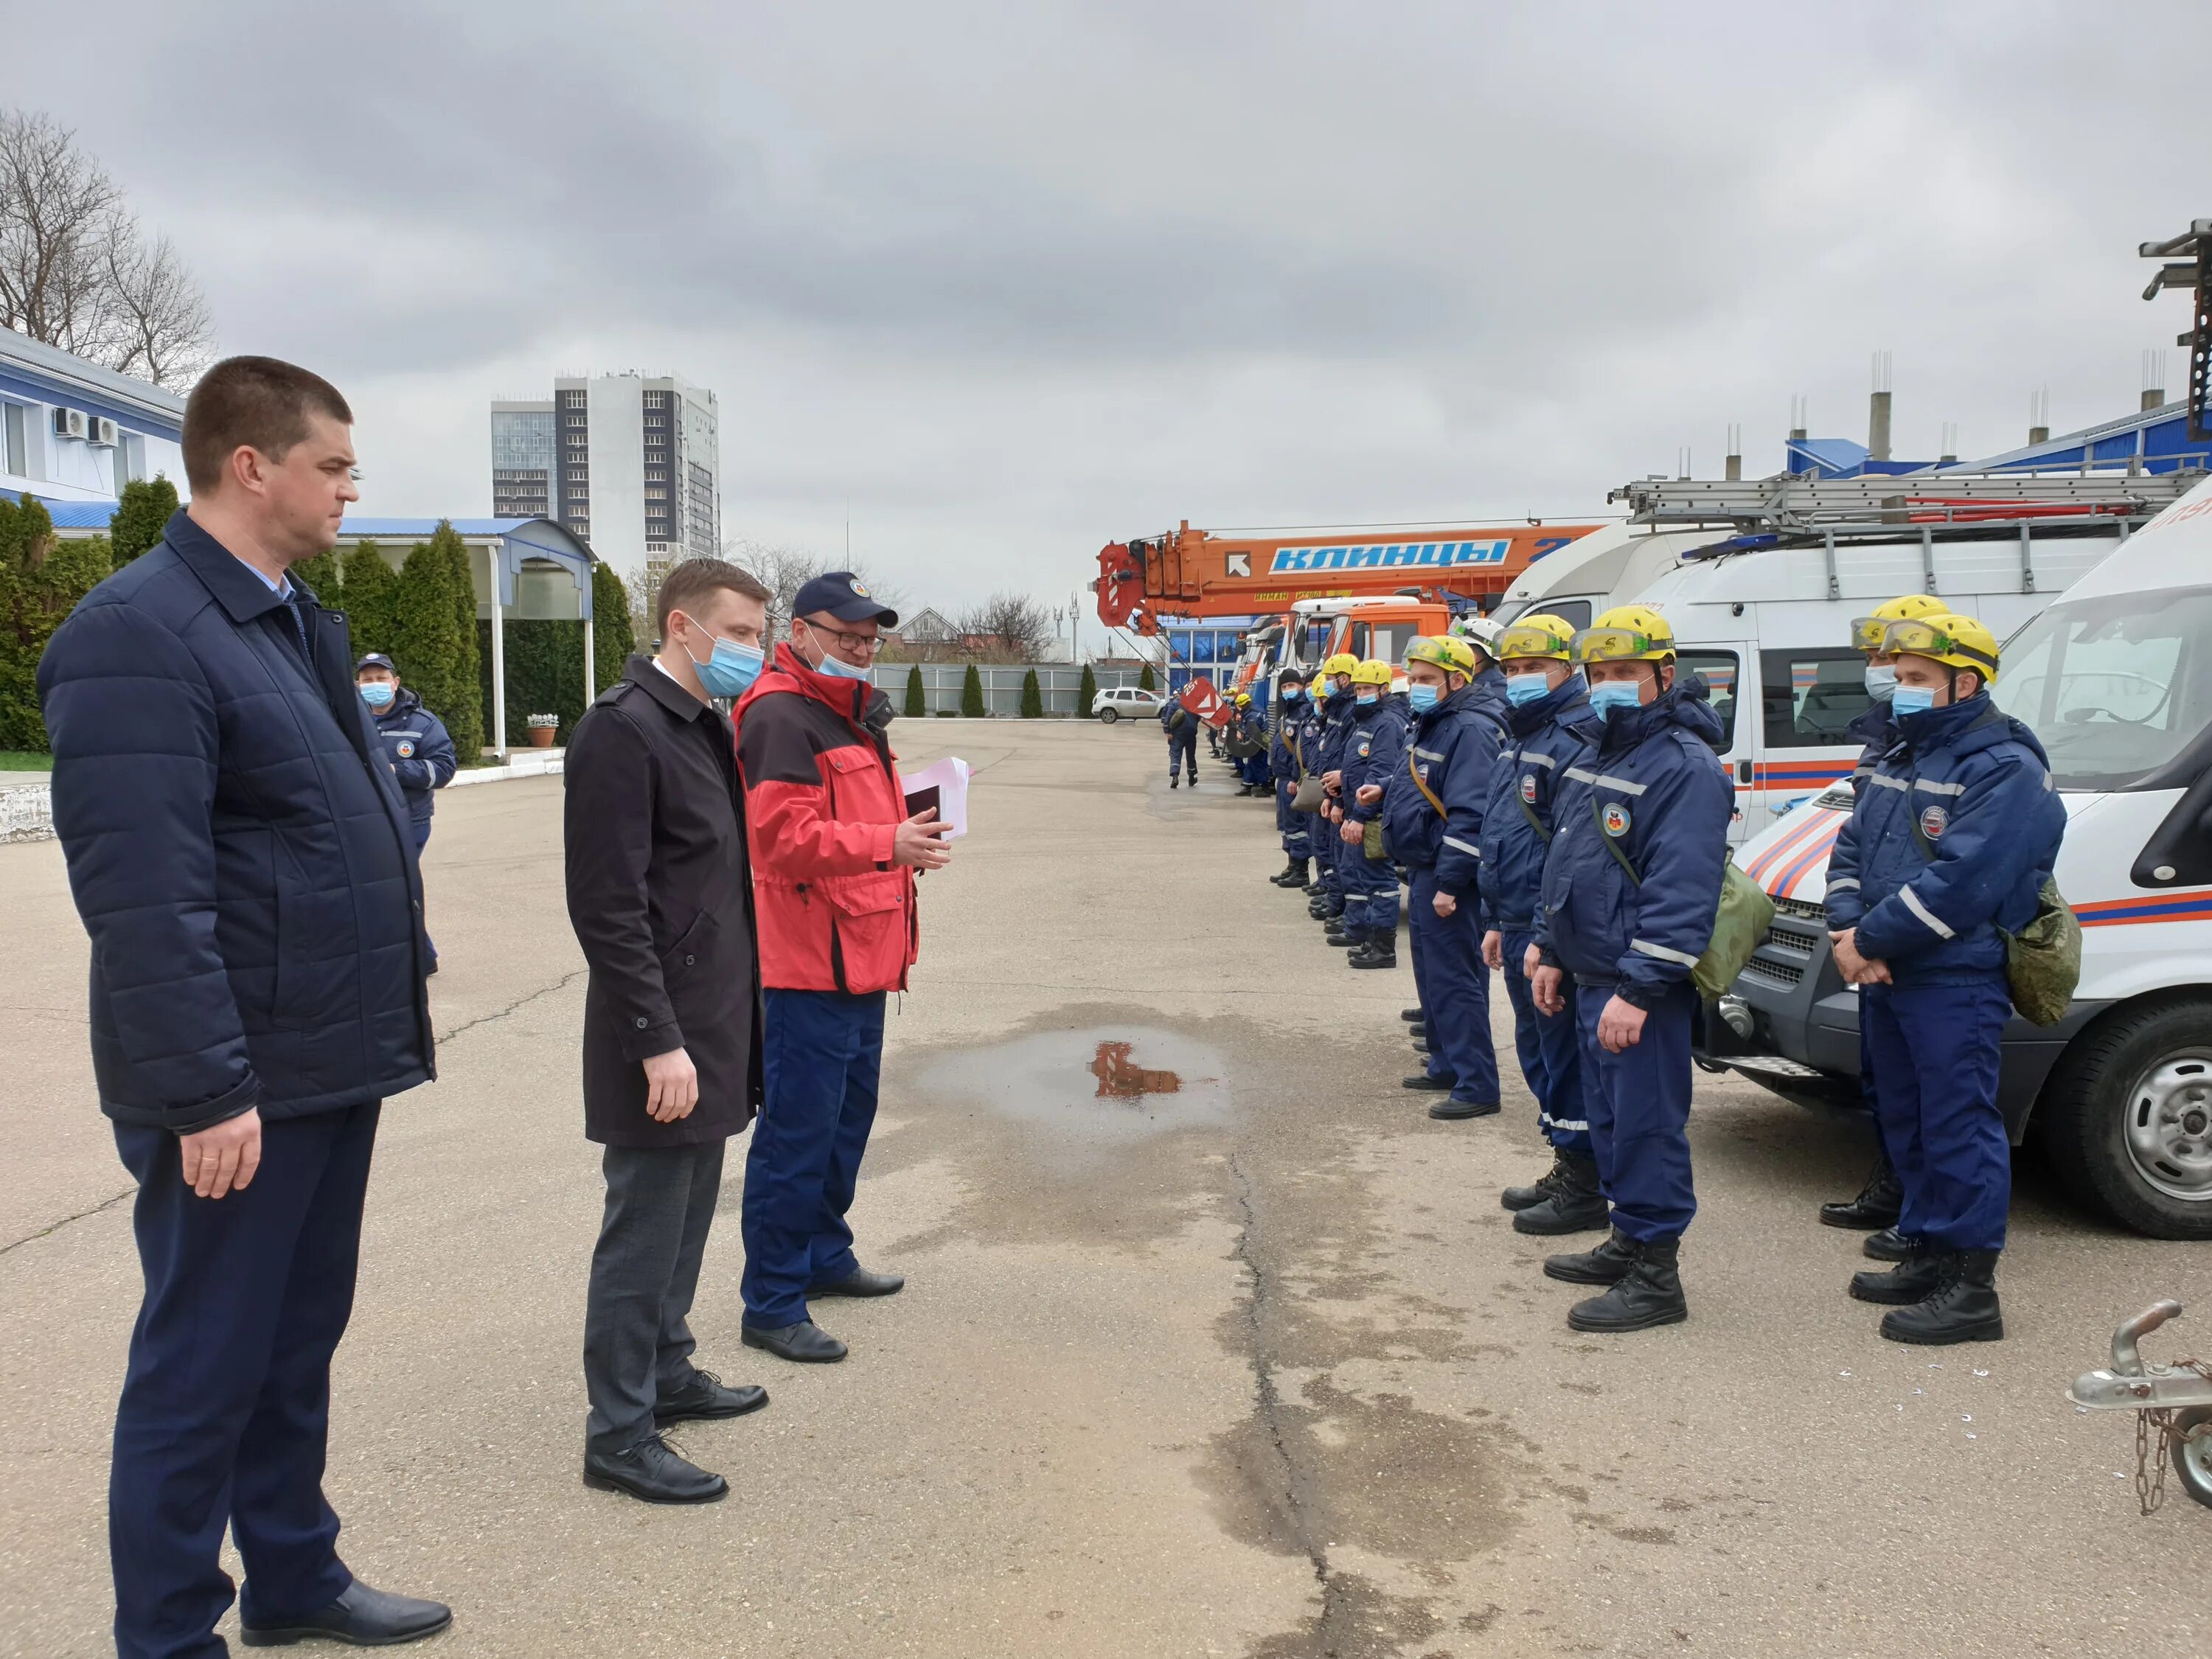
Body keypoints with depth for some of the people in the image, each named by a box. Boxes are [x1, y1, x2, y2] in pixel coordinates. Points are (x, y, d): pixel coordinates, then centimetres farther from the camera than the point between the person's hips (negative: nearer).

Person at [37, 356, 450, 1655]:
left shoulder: (298, 621, 13)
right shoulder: (139, 632, -17)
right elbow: (143, 897, -23)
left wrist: (402, 974, 16)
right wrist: (205, 1092, -23)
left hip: (332, 1059, 9)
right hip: (239, 1087, -9)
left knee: (299, 1343, 21)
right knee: (205, 1365, 5)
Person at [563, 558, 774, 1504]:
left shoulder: (708, 726, 13)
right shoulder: (622, 731, -16)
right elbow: (608, 908, -20)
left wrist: (729, 1021, 16)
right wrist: (658, 1040, -21)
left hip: (712, 1026, 9)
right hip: (663, 1035, -9)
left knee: (686, 1216, 20)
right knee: (645, 1229, 0)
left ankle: (666, 1374, 35)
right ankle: (618, 1434, 12)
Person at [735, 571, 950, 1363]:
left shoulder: (851, 714, 18)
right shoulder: (781, 716, -15)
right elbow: (786, 839, -24)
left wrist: (907, 840, 11)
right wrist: (886, 844, -32)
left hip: (861, 956, 10)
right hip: (811, 965, -10)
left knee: (847, 1117, 20)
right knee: (798, 1131, -5)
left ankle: (824, 1255, 36)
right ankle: (771, 1304, 4)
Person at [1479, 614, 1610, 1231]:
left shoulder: (1576, 744, -16)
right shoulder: (1518, 741, 17)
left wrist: (1546, 937, -23)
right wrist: (1496, 922, 22)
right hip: (1519, 930, 10)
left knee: (1566, 1056, -3)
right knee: (1537, 1053, 17)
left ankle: (1585, 1190, 7)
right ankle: (1568, 1168, 29)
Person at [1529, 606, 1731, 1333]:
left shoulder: (1685, 768, -16)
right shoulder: (1598, 758, 15)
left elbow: (1681, 892, -23)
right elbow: (1564, 865, 23)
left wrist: (1636, 990, -26)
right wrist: (1550, 952, 18)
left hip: (1641, 989, -10)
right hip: (1591, 979, 10)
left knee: (1646, 1123, -4)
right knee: (1609, 1118, 18)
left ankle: (1656, 1273, 4)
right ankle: (1628, 1240, 31)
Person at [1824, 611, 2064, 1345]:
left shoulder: (2006, 770, -13)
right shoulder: (1900, 760, 17)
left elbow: (1960, 883, -23)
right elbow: (1850, 850, 14)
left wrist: (1871, 939, -17)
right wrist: (1848, 932, -4)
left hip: (1955, 986, -9)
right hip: (1885, 981, 9)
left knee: (1959, 1127, -5)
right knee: (1907, 1125, 16)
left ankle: (1972, 1289, 1)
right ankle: (1928, 1258, 28)